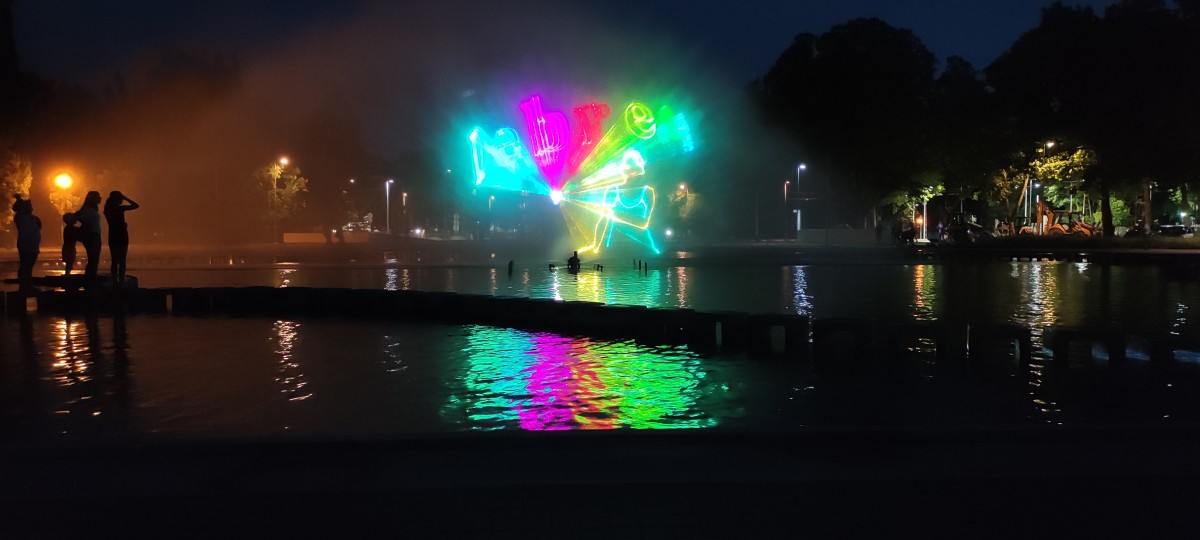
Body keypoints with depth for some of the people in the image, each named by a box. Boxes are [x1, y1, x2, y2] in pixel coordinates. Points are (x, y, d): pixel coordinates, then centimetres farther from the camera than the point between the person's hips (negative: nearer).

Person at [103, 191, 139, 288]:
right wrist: (126, 198, 2)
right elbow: (135, 205, -4)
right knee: (122, 261, -1)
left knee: (114, 261, 7)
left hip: (112, 237, 5)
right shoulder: (120, 208, -11)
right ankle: (121, 282, -6)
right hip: (122, 236, -5)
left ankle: (115, 282, 4)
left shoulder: (108, 209, 5)